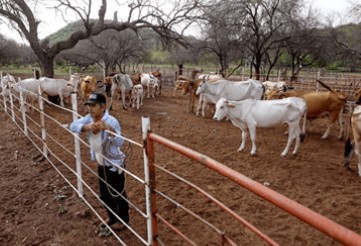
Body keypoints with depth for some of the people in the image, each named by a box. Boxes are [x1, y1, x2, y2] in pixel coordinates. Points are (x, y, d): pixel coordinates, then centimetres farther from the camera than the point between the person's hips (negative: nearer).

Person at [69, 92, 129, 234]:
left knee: (118, 194, 11)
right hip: (101, 165, 7)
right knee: (104, 194, 22)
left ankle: (124, 221, 35)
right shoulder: (89, 118, -8)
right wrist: (87, 127, -36)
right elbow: (73, 126, -17)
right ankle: (113, 217, 47)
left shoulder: (111, 122, -28)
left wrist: (110, 130, -60)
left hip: (114, 165, -7)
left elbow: (119, 143, -41)